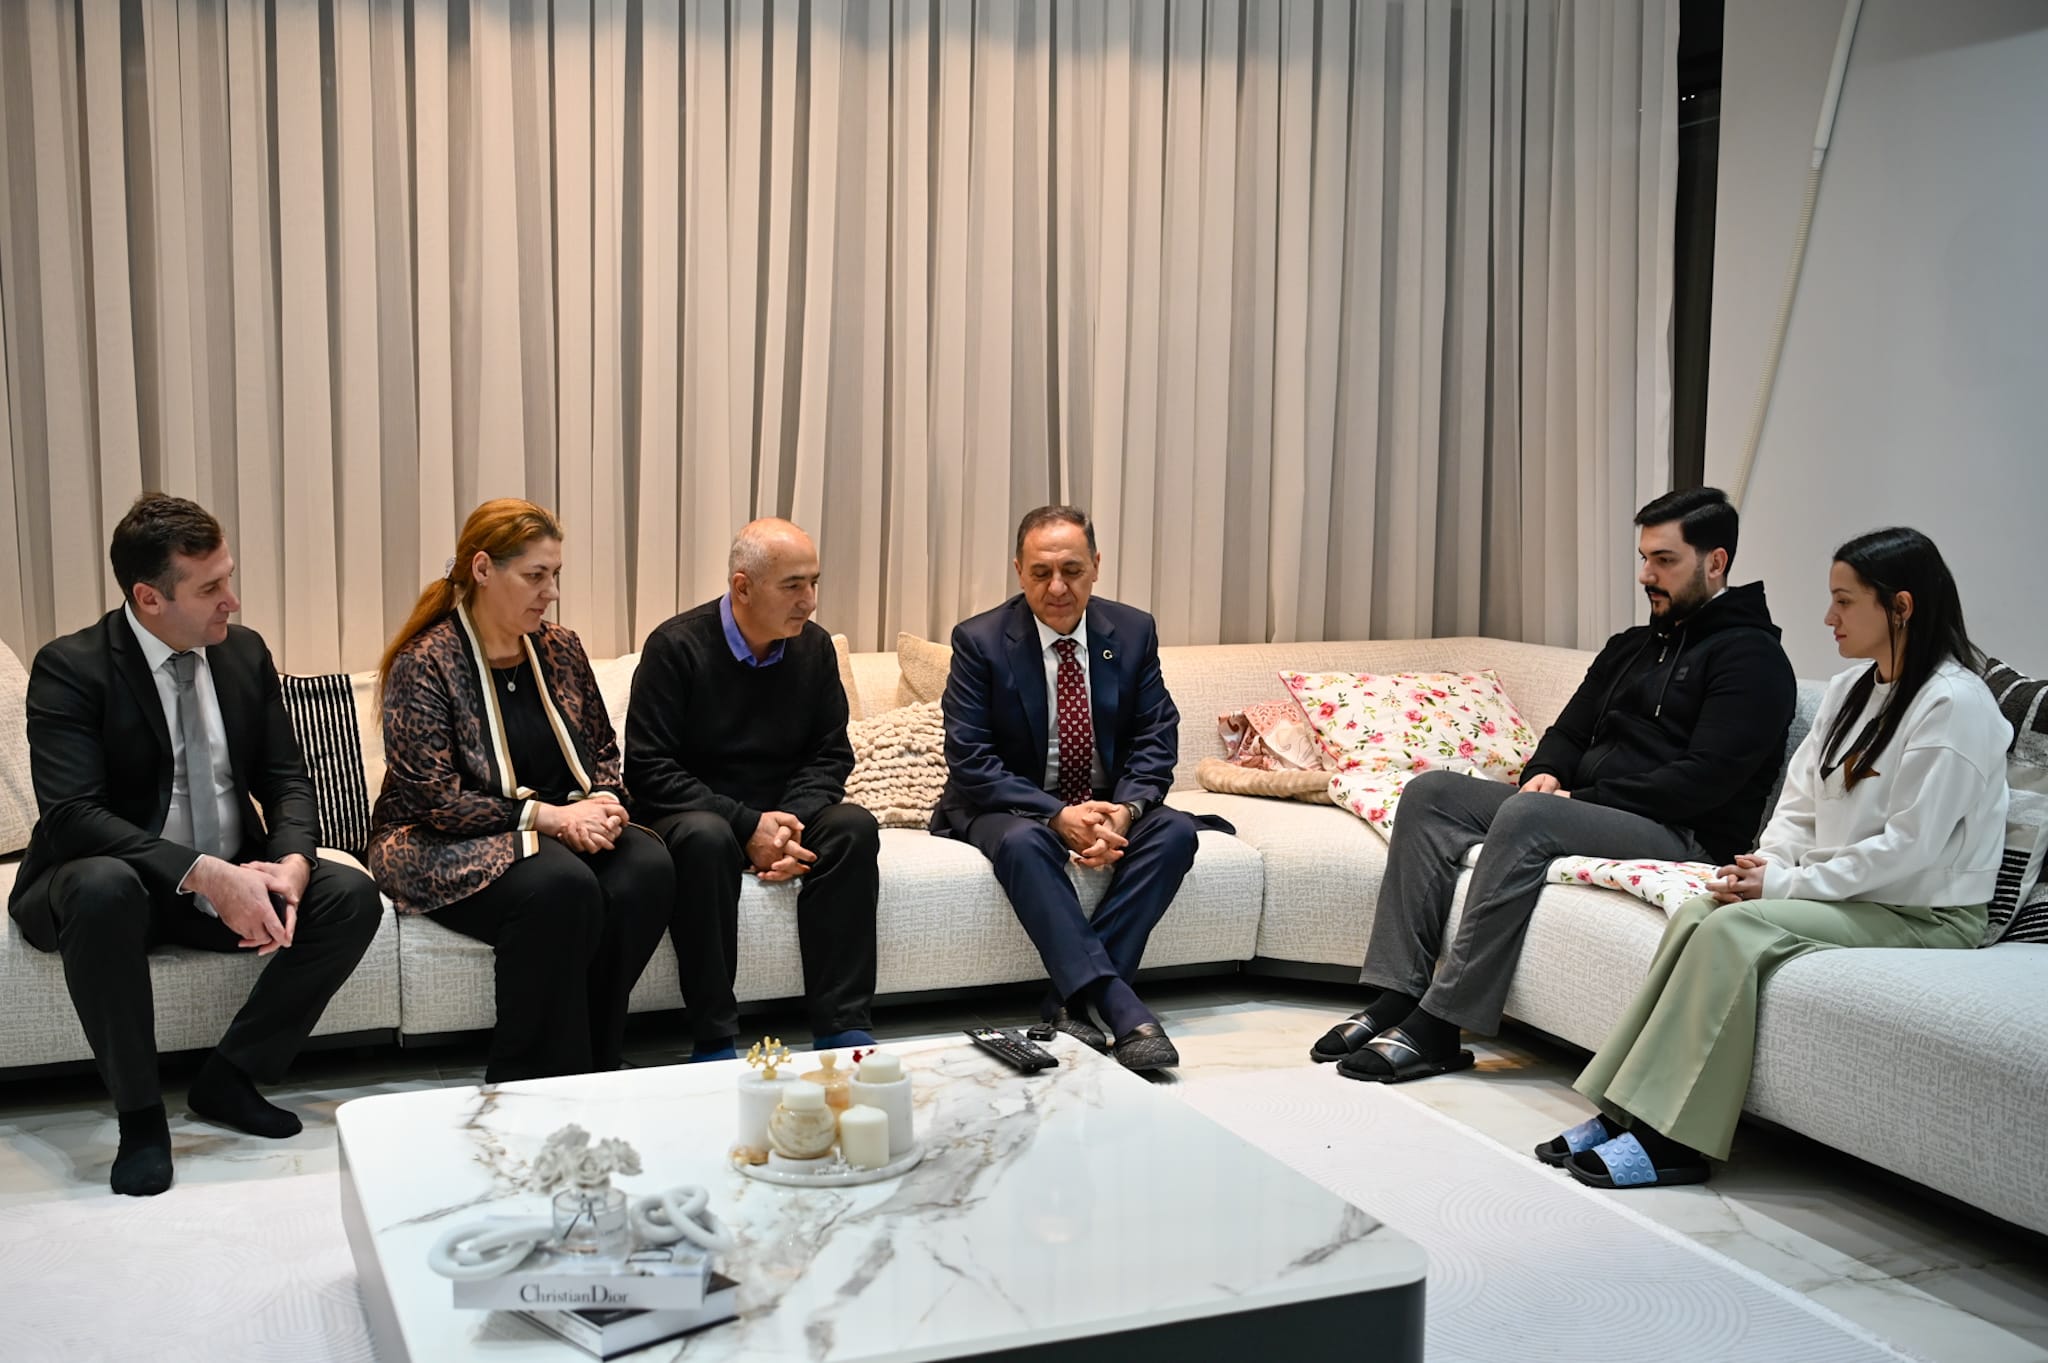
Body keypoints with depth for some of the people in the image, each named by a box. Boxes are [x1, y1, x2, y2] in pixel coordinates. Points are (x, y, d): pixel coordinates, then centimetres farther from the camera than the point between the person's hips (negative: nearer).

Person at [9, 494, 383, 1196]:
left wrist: (290, 862, -19)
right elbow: (70, 815, -25)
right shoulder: (69, 668, -15)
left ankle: (228, 1080, -5)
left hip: (231, 877, 5)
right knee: (103, 888, -39)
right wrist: (204, 874, -35)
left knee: (352, 895, -18)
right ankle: (140, 1115, -22)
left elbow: (286, 779, 4)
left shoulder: (245, 652, 1)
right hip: (119, 880, -5)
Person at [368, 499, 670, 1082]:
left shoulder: (560, 649, 8)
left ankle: (587, 1070, -14)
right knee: (561, 885, -36)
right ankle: (529, 1084, -20)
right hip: (440, 848, -6)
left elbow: (603, 750, 16)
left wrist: (601, 804, -7)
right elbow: (432, 800, -17)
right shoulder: (424, 664, -10)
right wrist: (544, 815, -23)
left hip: (555, 830, 6)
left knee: (647, 870, -25)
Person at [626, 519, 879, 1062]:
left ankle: (841, 1029, -25)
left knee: (854, 826, -25)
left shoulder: (814, 647, 3)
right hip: (696, 813, -4)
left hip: (784, 815, 4)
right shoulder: (676, 646, -11)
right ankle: (714, 1042, -30)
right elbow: (649, 770, -15)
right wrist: (747, 826, -23)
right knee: (706, 838, -37)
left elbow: (831, 754, 5)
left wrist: (791, 821, -16)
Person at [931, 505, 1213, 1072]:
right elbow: (969, 760, -15)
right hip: (1010, 806, -3)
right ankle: (1121, 1008, -41)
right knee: (1023, 843, -36)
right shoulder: (980, 641, -11)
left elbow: (1156, 740, -1)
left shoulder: (1133, 632, -1)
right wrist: (1057, 814, -28)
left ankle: (1070, 998, -27)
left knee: (1176, 830, -25)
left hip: (1107, 805, 4)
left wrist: (1123, 811, -22)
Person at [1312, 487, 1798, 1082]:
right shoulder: (1631, 646, 22)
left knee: (1528, 816, -35)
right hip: (1580, 808, 9)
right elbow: (1569, 730, 24)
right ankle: (1394, 996, -17)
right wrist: (1546, 774, -1)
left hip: (1683, 834, -9)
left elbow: (1706, 777, -16)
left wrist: (1579, 800, -16)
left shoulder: (1750, 656, -5)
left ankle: (1436, 1029, -34)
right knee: (1430, 792, -6)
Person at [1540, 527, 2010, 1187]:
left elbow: (1908, 844, -20)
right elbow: (1799, 805, 14)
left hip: (1925, 913, -8)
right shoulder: (1848, 690, 13)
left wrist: (1785, 885, -17)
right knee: (1697, 913, -17)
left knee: (1736, 927, -26)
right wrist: (1765, 865, -6)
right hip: (1840, 893, 8)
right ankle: (1625, 1108, -20)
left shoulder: (1953, 703, -14)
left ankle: (1672, 1140, -24)